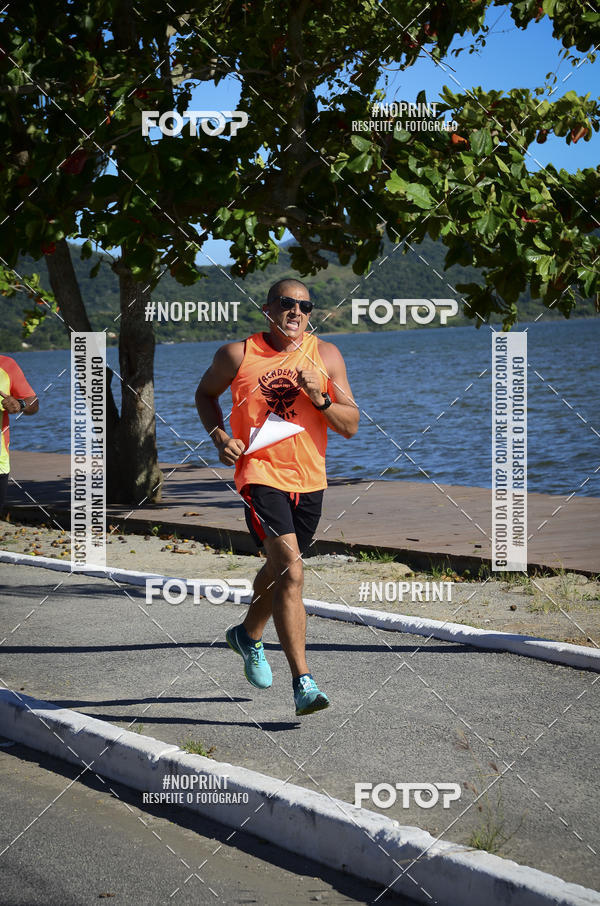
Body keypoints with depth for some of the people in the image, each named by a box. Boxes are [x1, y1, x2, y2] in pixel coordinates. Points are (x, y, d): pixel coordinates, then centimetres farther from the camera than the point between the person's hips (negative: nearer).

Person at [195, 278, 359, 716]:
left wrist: (320, 398, -17)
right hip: (260, 474, -4)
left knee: (280, 569, 21)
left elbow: (350, 426, 1)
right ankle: (303, 683, -21)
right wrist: (220, 435, -2)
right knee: (291, 572, -20)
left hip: (309, 481, 4)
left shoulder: (326, 355, 2)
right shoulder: (238, 355, -4)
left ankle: (249, 635, 51)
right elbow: (206, 393, 15)